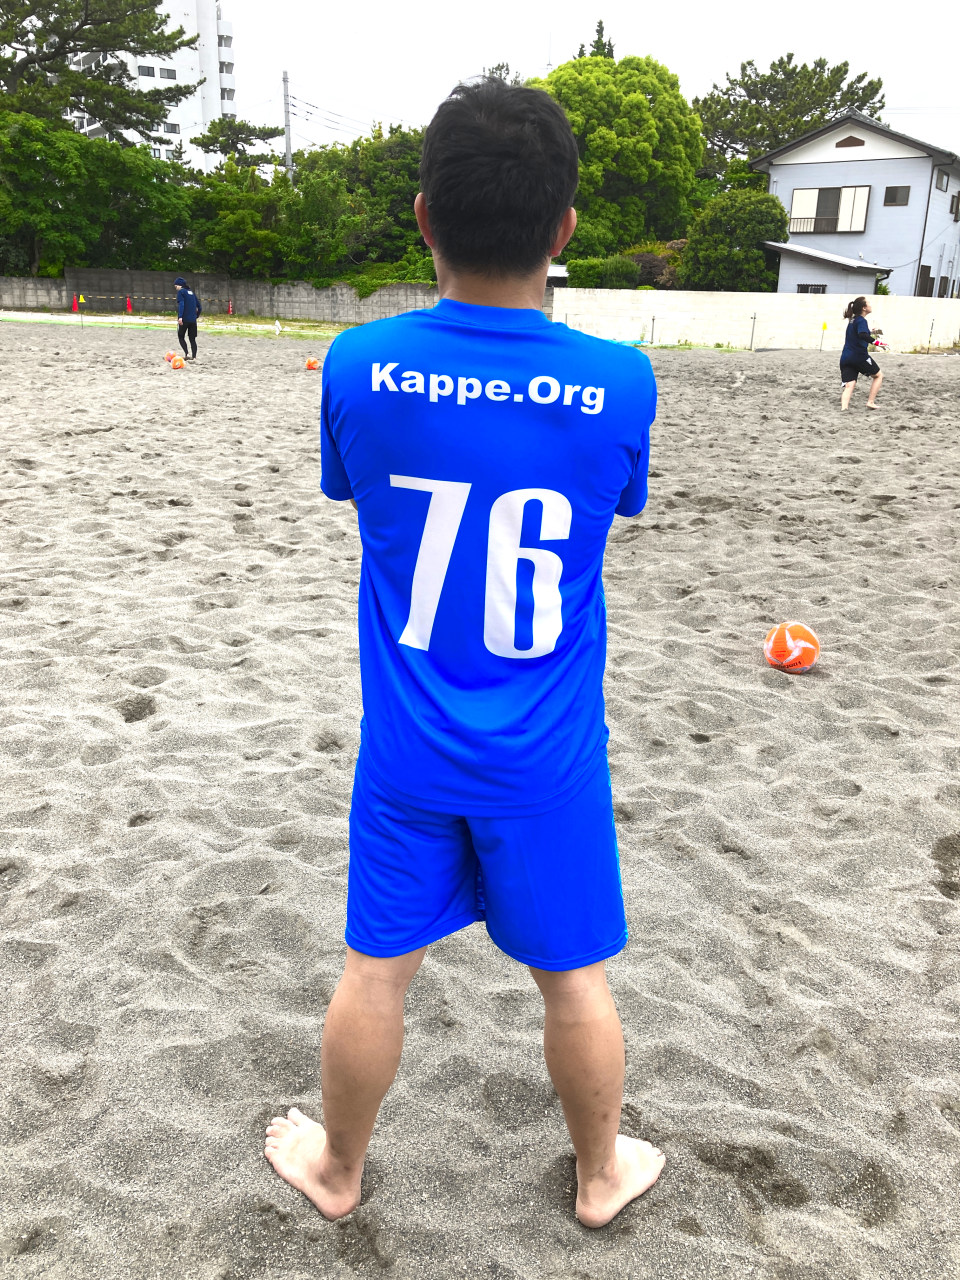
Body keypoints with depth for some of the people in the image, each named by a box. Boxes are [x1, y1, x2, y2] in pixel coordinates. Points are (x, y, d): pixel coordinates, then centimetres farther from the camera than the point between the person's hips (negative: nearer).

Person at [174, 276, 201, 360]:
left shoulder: (181, 292, -2)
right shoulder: (191, 292, 17)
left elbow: (181, 305, -16)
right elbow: (199, 307, 17)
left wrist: (180, 317, -23)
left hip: (184, 319, -6)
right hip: (193, 320, 6)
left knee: (181, 337, 6)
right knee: (192, 339, 9)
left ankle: (186, 353, -12)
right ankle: (194, 356, 1)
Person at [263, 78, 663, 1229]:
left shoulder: (359, 365, -12)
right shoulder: (619, 384, -14)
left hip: (407, 748, 1)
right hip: (548, 759, 0)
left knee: (375, 969, 18)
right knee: (575, 979, 19)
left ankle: (337, 1169, 43)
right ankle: (602, 1174, 44)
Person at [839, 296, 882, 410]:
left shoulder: (853, 320, 15)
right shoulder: (861, 321, -11)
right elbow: (862, 335, -29)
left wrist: (870, 332, 26)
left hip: (845, 357, 7)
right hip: (859, 356, -7)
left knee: (848, 385, -1)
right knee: (878, 375, 14)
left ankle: (844, 407, -22)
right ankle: (871, 402, 8)